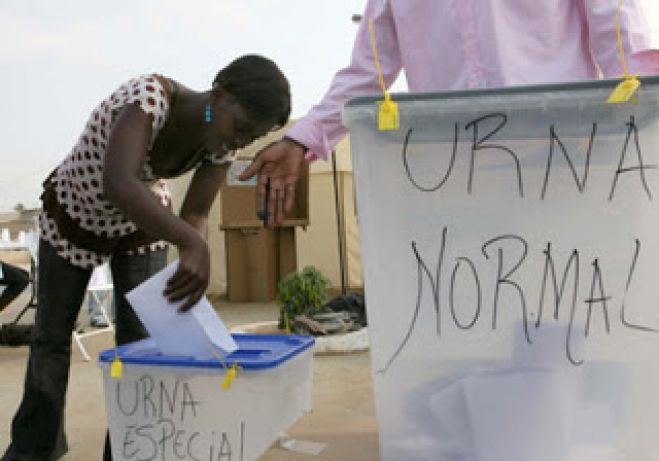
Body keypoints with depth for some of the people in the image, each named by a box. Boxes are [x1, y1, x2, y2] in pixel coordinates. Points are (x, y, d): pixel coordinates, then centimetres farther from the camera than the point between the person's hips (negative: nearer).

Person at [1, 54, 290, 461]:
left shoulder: (223, 143, -21)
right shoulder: (148, 95, -41)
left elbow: (195, 217, -18)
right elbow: (118, 186, -56)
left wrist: (191, 266, -37)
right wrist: (193, 245, -63)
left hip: (140, 224, 4)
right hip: (73, 216, -3)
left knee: (140, 340, -4)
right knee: (52, 334, 9)